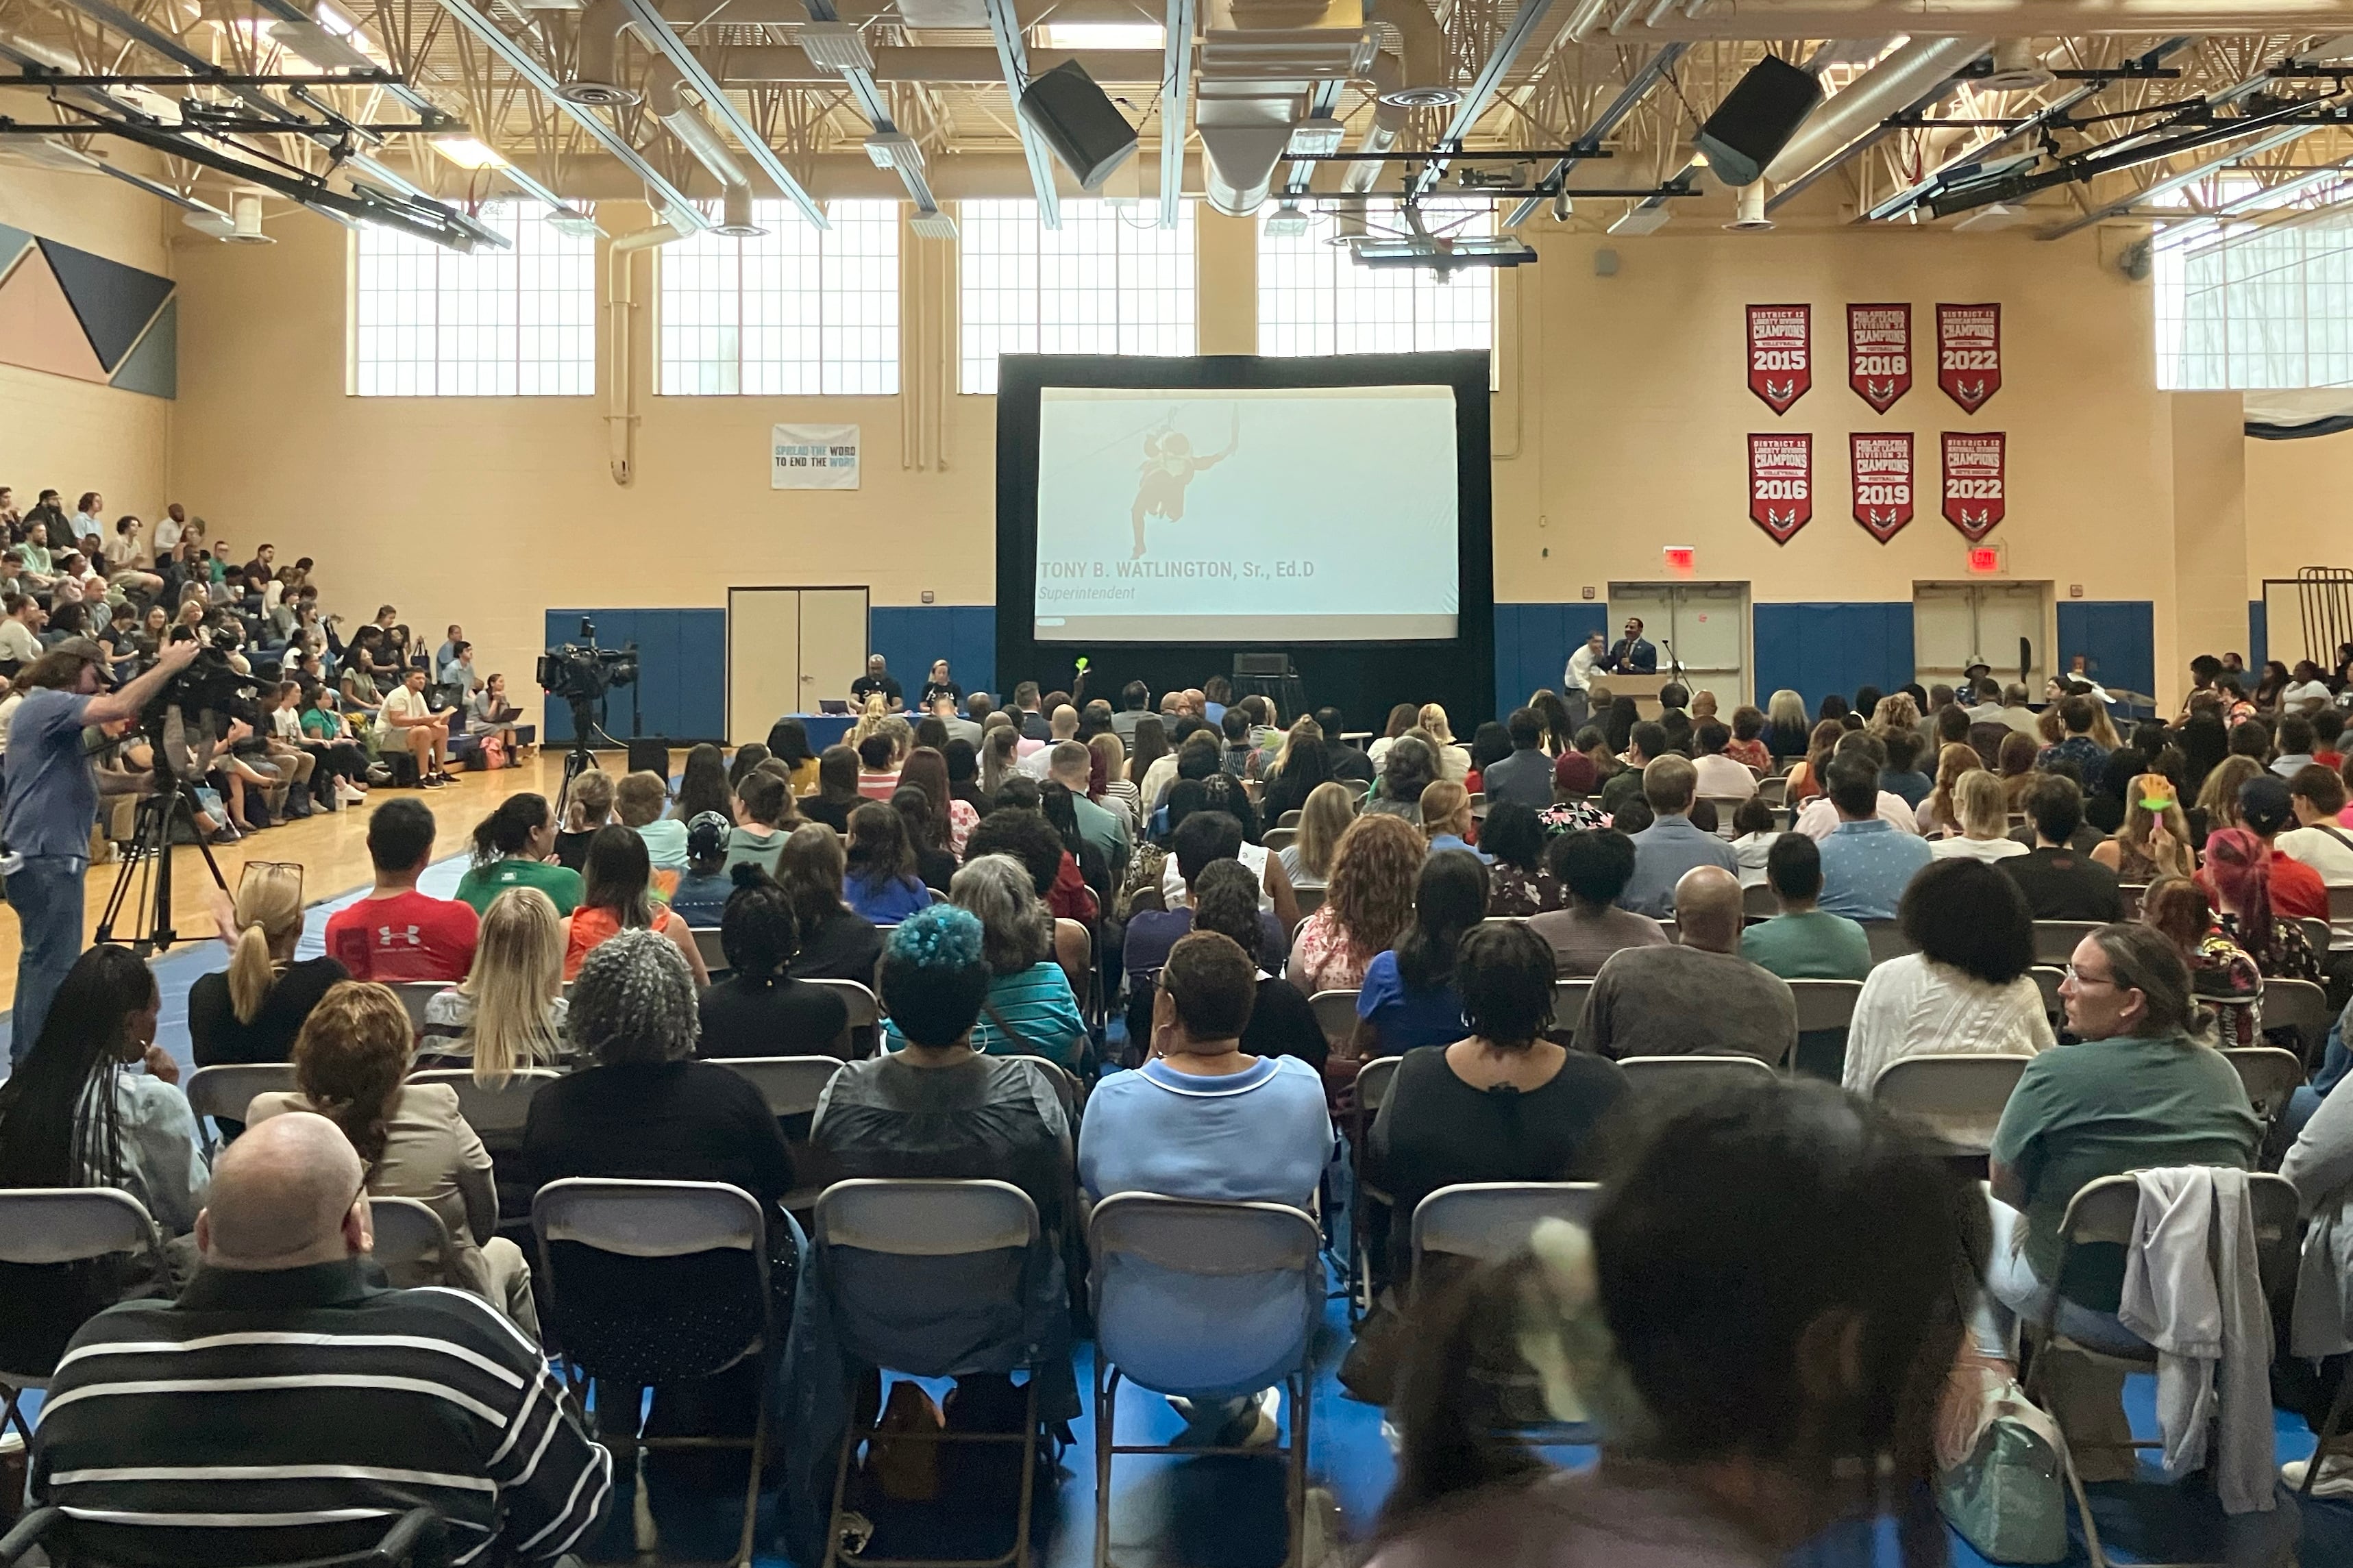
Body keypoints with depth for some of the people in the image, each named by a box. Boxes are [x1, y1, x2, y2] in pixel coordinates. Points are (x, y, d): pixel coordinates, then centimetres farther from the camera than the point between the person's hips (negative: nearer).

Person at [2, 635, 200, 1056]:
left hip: (39, 852, 11)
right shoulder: (46, 703, -10)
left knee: (41, 959, 17)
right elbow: (118, 707, -27)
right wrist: (168, 665, -18)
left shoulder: (47, 709, 21)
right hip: (47, 855, -11)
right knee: (56, 965, -8)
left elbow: (89, 781, 18)